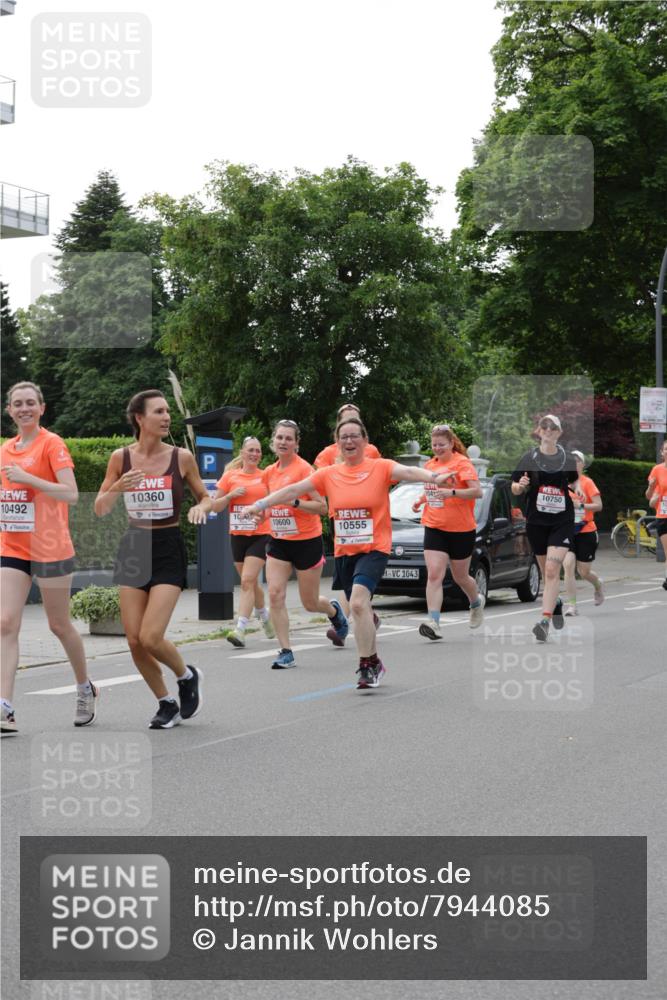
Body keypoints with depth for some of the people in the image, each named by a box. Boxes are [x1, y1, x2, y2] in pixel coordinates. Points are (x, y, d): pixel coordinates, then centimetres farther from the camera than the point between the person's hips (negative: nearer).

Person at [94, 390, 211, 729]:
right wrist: (117, 488, -16)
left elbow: (205, 498, 9)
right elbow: (100, 510, 3)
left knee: (150, 638, -14)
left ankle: (187, 675, 17)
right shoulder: (120, 457, 0)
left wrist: (200, 507, -14)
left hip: (168, 551, -3)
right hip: (133, 548, 3)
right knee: (134, 641, 0)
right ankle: (167, 704, 20)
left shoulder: (182, 457, -4)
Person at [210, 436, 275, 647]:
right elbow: (214, 507, 5)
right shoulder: (230, 476, 4)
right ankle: (265, 617, 38)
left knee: (247, 581, -15)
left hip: (260, 536, -3)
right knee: (251, 582, 14)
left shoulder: (266, 476, 1)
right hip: (238, 536, 3)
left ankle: (240, 630, -18)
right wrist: (231, 495, -10)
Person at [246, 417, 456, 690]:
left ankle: (367, 665, -14)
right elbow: (293, 489, 6)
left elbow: (408, 472, -22)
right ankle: (374, 662, 30)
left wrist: (433, 477, -41)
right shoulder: (329, 474, 6)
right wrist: (260, 504, 1)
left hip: (374, 549, -5)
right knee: (360, 609, 12)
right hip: (344, 552, 5)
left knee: (358, 603, -24)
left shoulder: (380, 467, -5)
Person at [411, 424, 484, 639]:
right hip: (434, 528, 4)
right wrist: (421, 499, 6)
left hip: (461, 530, -4)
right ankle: (433, 622, -20)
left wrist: (452, 493, -32)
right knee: (434, 575, -13)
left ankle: (477, 602, 44)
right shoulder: (430, 464, 8)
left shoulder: (461, 463, -9)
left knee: (460, 577, 12)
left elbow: (477, 491, -19)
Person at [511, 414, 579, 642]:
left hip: (562, 522, -1)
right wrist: (520, 485, -19)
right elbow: (514, 488, 2)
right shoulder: (529, 458, -1)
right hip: (536, 522, 1)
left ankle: (545, 621, -18)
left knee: (552, 570, -15)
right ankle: (556, 603, 42)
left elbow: (575, 485, 18)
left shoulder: (568, 459, 1)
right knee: (546, 571, 13)